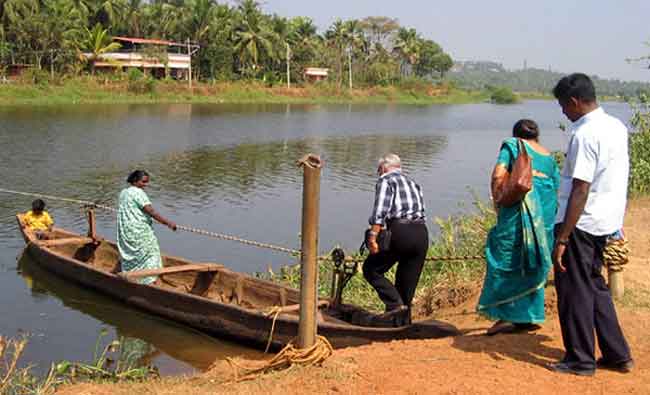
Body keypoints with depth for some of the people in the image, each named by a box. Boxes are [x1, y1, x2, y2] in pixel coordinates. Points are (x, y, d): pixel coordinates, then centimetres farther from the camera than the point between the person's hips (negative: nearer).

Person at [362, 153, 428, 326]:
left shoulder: (386, 180, 6)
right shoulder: (413, 182, 27)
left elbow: (380, 210, -9)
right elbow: (420, 207, 21)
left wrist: (372, 237, -15)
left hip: (400, 231, -7)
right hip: (422, 233, 7)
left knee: (371, 269, 6)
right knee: (407, 282, 15)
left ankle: (395, 304, -7)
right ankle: (402, 321, 19)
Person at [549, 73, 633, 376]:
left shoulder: (584, 135, -20)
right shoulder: (617, 127, 8)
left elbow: (580, 191, -23)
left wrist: (561, 239, -21)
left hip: (581, 223, -9)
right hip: (608, 222, 9)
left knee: (574, 291, 4)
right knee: (594, 285, 20)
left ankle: (581, 361, 15)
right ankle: (617, 354, 26)